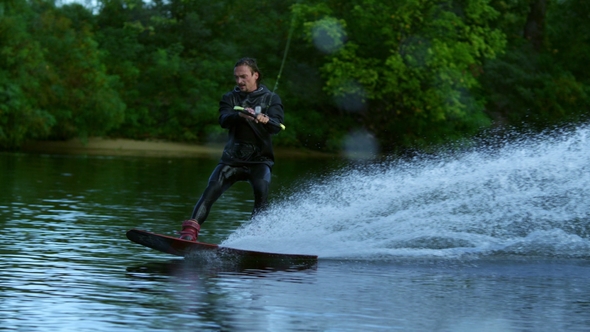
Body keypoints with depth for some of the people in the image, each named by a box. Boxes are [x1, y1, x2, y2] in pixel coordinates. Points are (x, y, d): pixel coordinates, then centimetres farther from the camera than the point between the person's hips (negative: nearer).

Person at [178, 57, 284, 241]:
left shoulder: (271, 98, 4)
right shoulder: (230, 98, 9)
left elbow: (277, 126, -12)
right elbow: (224, 120, -12)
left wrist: (266, 120, -37)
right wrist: (240, 115, -35)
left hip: (260, 159, -1)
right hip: (232, 159, 1)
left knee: (261, 192, -27)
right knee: (211, 190, -18)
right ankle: (190, 231, -25)